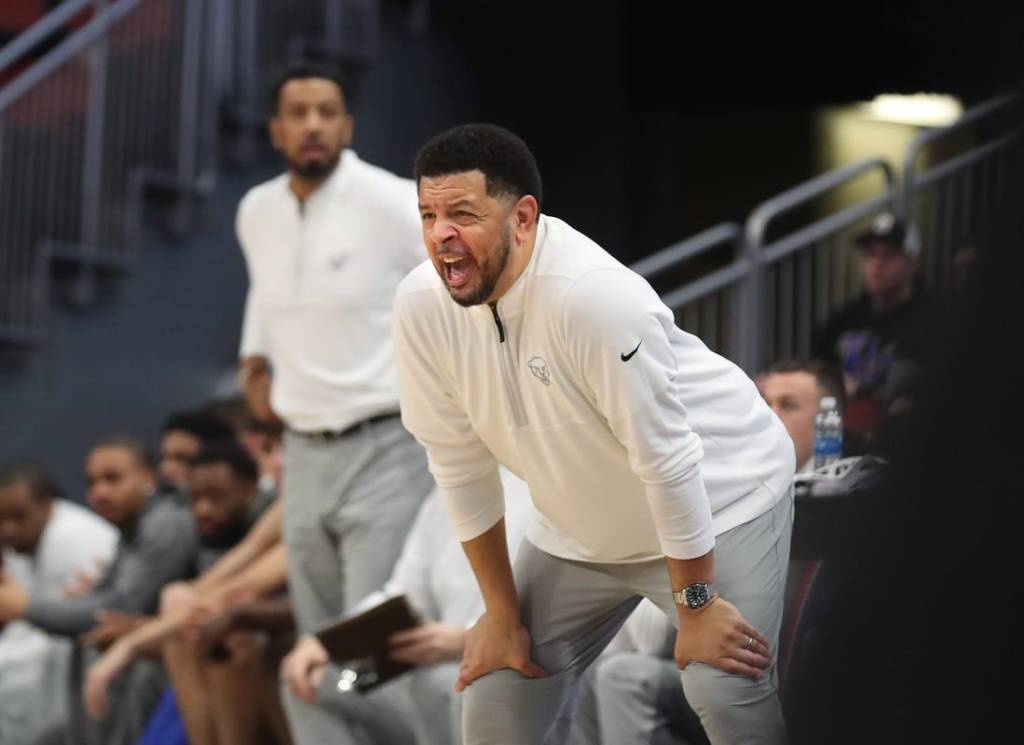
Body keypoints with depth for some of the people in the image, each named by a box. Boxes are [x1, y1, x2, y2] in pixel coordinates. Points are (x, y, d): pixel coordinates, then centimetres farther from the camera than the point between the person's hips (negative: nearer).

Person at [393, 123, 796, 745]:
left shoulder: (595, 296, -34)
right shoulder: (422, 306, -16)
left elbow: (667, 458, -27)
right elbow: (460, 465, -5)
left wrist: (696, 607, -20)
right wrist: (502, 613, 0)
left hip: (718, 493, -6)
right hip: (580, 527, 6)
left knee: (727, 693, -21)